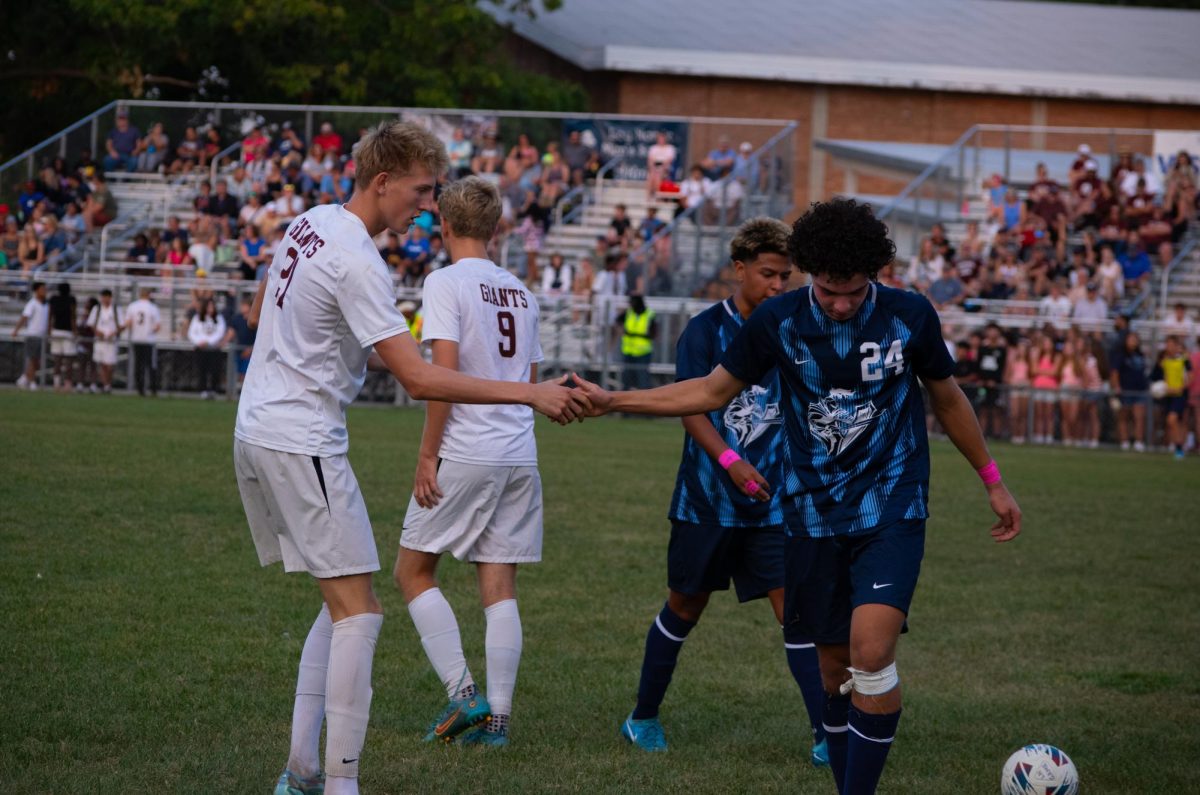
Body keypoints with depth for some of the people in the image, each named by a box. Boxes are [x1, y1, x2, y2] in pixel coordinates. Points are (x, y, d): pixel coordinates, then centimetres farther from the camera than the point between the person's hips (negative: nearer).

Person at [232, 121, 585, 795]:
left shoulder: (312, 224, 10)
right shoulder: (358, 263, -19)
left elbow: (261, 313, 26)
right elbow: (420, 380, -24)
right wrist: (530, 394, -24)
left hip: (257, 430, 10)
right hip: (302, 442, -10)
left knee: (342, 603, 15)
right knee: (359, 611, -6)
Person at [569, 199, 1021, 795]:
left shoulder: (910, 316, -7)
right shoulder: (778, 321, -5)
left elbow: (947, 399, 9)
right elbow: (713, 390, 7)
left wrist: (993, 483, 16)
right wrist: (612, 401, -1)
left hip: (892, 511, -2)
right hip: (815, 516, 2)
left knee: (871, 651, -20)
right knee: (835, 666, 7)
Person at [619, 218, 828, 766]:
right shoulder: (706, 330, -6)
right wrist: (730, 461, -27)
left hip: (774, 503, 2)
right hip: (707, 499, -2)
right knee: (685, 607, 10)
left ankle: (825, 737, -8)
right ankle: (643, 717, 28)